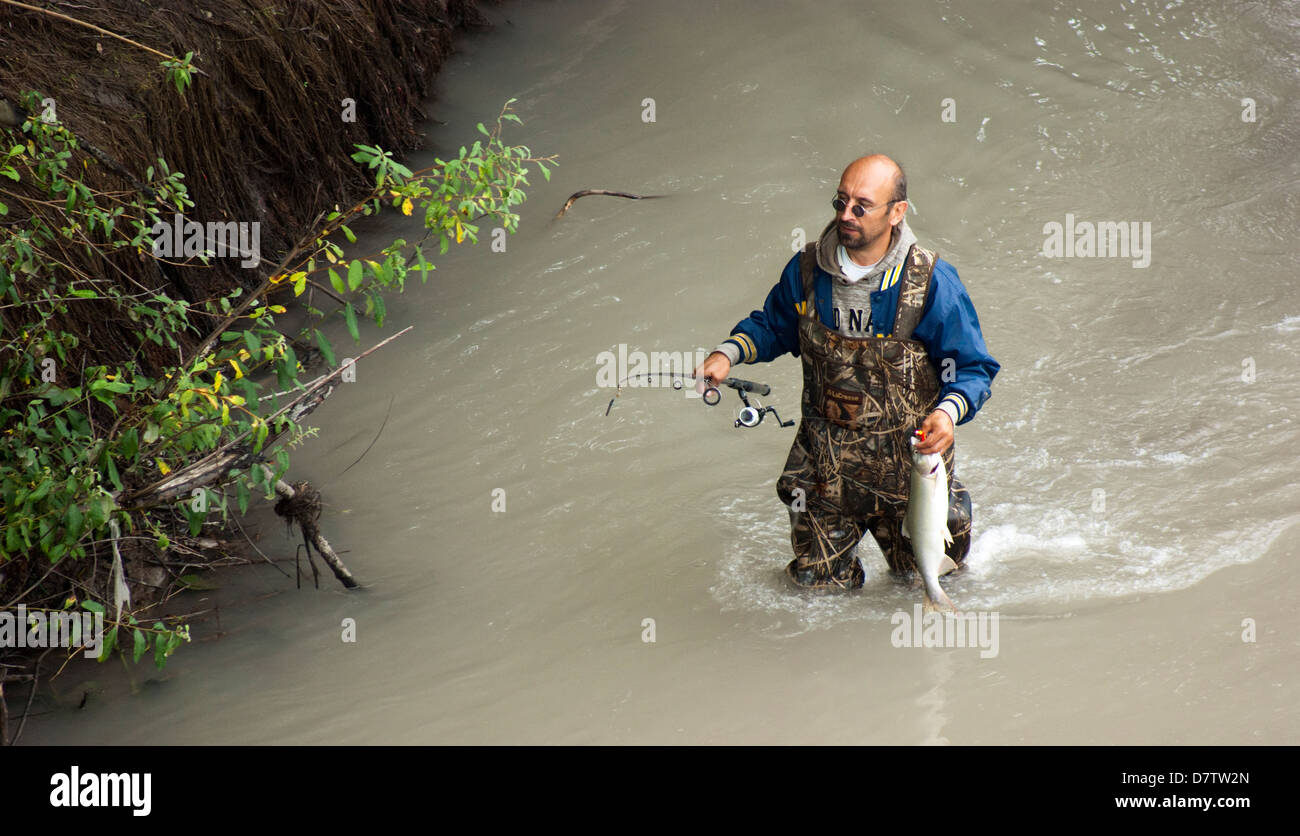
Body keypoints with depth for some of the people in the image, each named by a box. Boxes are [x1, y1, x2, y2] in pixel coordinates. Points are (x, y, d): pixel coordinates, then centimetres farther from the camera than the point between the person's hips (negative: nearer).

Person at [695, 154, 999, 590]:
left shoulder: (931, 282, -17)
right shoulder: (807, 269, -7)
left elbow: (973, 369, -10)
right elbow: (772, 326, 12)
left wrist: (948, 411, -30)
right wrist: (729, 353, -7)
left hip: (906, 456, -3)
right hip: (825, 456, 3)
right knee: (816, 581, 10)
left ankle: (951, 505, 44)